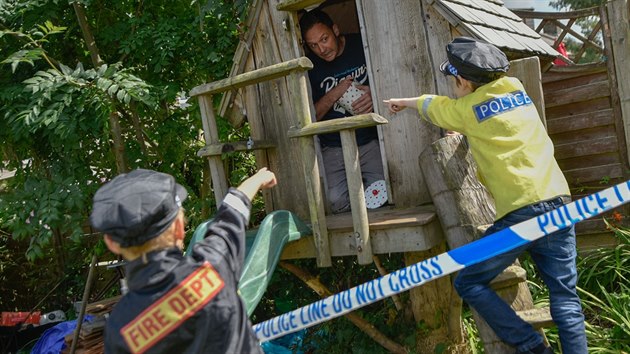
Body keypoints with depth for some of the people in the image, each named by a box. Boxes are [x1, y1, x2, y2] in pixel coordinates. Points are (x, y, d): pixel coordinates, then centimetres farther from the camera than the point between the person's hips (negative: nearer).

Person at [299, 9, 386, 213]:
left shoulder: (363, 46, 0)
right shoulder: (310, 66, 0)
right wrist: (334, 94, -14)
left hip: (371, 141, 0)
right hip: (334, 148, 1)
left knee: (382, 193, -20)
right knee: (337, 200, -20)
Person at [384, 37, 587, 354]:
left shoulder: (467, 108, 0)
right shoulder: (516, 87, 13)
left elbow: (430, 105, 22)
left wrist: (404, 102, 40)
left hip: (521, 211, -6)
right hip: (558, 202, 6)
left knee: (469, 284, 6)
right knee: (565, 297, 8)